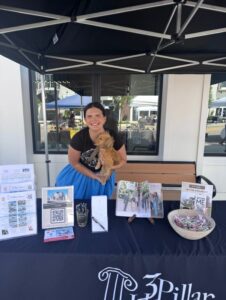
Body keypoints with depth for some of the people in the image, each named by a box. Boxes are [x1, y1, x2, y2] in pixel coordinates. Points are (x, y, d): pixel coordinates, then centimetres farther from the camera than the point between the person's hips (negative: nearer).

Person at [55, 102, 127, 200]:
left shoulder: (113, 137, -25)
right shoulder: (79, 137, -27)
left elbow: (123, 160, -10)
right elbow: (74, 162, -13)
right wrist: (93, 175, -14)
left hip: (104, 176, 1)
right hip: (81, 174, -1)